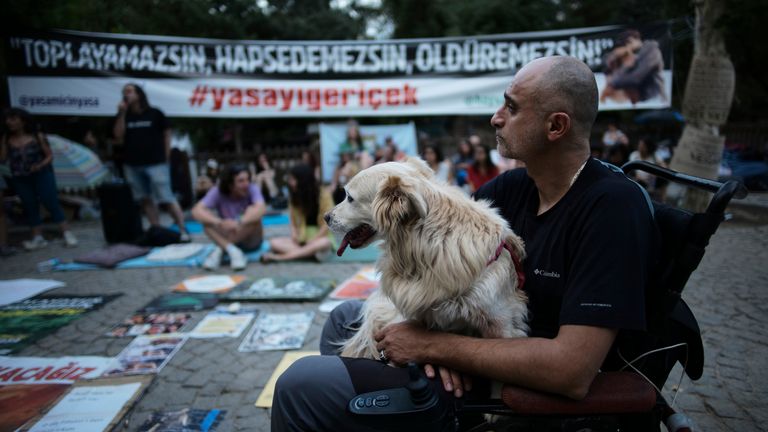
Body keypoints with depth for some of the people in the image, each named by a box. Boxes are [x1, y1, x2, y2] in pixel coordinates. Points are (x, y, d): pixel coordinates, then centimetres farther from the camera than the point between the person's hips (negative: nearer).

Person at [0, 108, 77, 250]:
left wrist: (40, 165, -20)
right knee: (30, 206, 6)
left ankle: (67, 234, -4)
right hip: (20, 179, 3)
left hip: (41, 174, -3)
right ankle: (37, 238, 12)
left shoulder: (37, 136, -5)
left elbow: (50, 155, -3)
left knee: (51, 202, -7)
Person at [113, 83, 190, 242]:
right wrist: (122, 113, -10)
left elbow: (166, 135, 5)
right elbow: (118, 136, -4)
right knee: (145, 200, 7)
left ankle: (183, 230, -3)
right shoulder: (123, 116, 9)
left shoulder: (155, 113, 0)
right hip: (132, 165, 5)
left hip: (155, 164, -5)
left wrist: (165, 158, 1)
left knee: (167, 199, -8)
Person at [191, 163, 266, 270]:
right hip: (226, 240, 1)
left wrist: (239, 222, -54)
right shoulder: (218, 192, -15)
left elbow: (262, 209, -39)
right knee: (207, 216, -23)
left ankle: (219, 251, -25)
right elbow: (196, 211, -30)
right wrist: (220, 223, -47)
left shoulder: (252, 189, -18)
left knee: (253, 212, -30)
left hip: (251, 241, -1)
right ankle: (232, 251, -32)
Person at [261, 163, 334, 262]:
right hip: (302, 240, 4)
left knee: (324, 243, -40)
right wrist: (295, 237, -12)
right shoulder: (294, 198, 6)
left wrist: (312, 241, -15)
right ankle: (311, 252, -35)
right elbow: (293, 223, 7)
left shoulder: (323, 195, -8)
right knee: (274, 242, -19)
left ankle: (280, 257, -38)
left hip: (320, 237, -4)